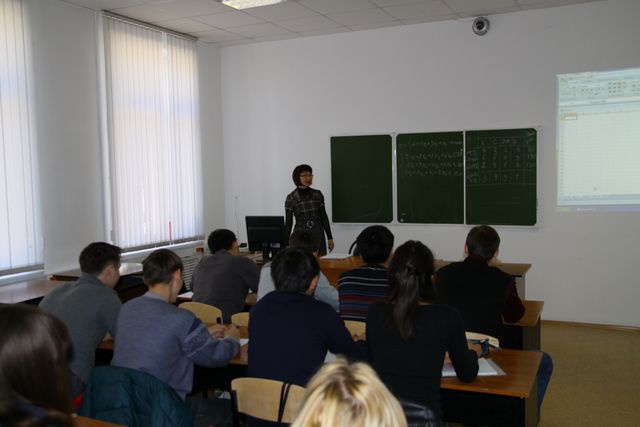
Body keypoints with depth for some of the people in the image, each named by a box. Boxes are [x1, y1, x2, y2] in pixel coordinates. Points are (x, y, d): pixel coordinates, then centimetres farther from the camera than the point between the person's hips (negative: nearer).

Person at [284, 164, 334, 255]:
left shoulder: (317, 194, 5)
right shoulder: (291, 198, -2)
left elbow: (324, 217, 9)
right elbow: (288, 222, -1)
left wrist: (330, 237, 7)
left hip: (318, 235, 2)